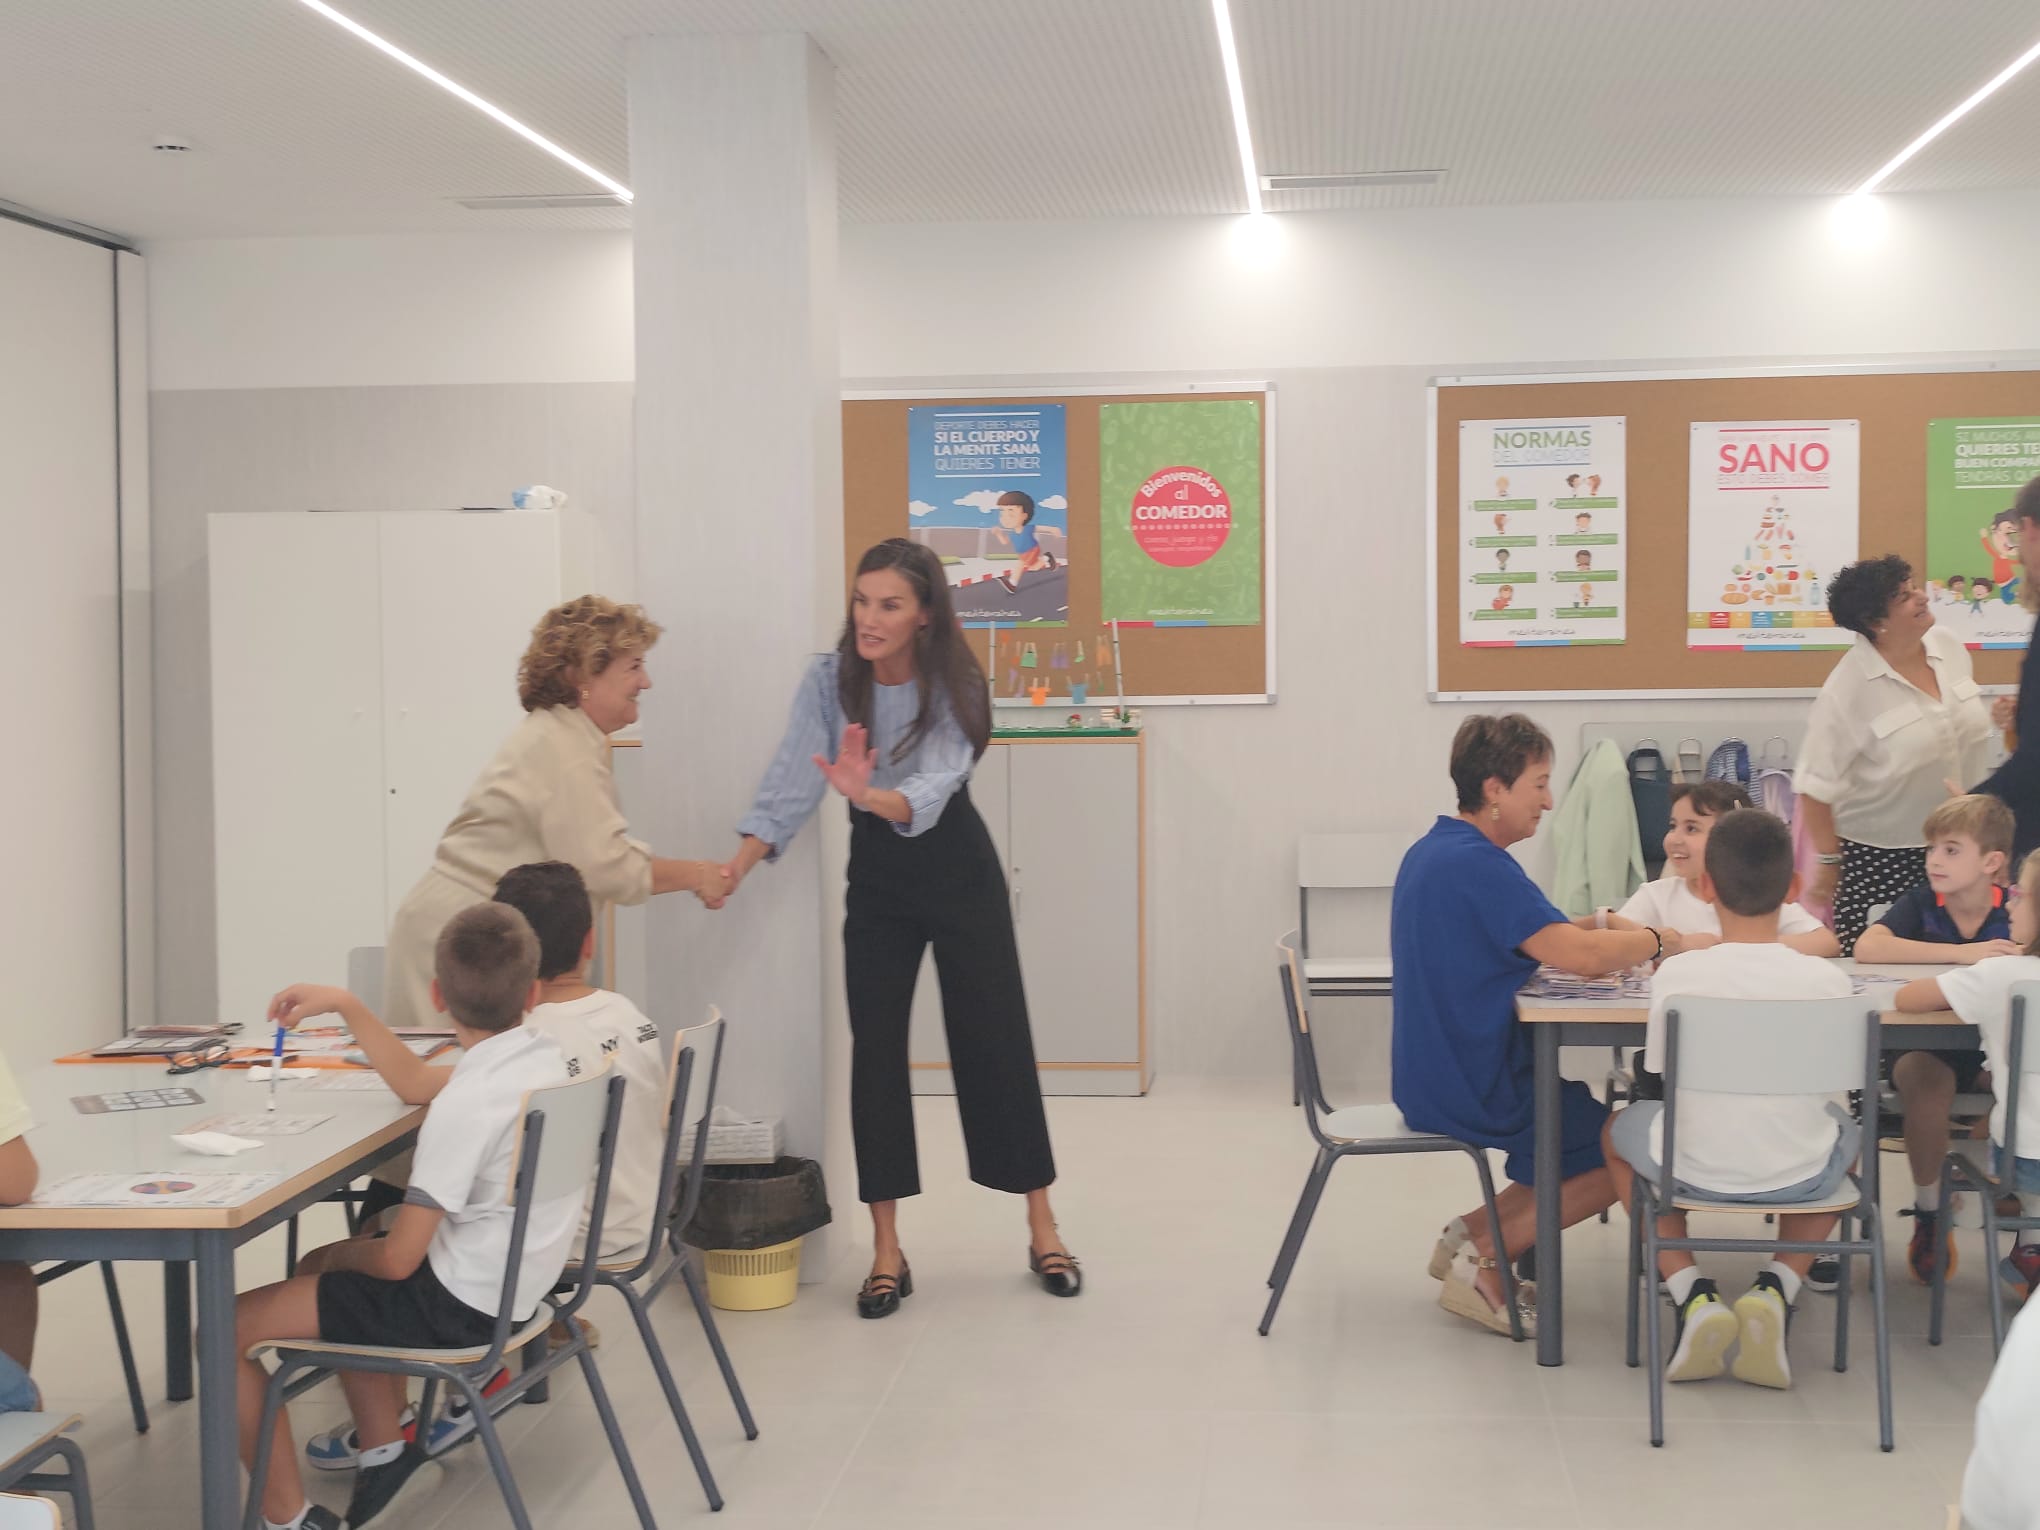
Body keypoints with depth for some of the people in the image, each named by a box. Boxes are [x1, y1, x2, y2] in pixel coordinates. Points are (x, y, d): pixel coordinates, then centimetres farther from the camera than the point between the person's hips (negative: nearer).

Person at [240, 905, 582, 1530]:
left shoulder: (465, 1105, -26)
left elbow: (398, 1259, -21)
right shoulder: (544, 1057, -1)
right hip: (515, 1286, 9)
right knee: (329, 1274, 33)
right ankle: (385, 1451, 27)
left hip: (458, 1303, -9)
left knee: (227, 1329, -4)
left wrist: (340, 1254, -1)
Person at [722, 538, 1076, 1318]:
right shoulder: (829, 680, -12)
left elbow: (931, 790, -35)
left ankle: (1042, 1231, 15)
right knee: (875, 1050, -1)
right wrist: (733, 869, -35)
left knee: (994, 1042, 1)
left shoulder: (954, 687, -20)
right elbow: (790, 783, -21)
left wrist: (867, 795, -56)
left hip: (958, 871, -2)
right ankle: (887, 1251, 8)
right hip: (875, 875, 2)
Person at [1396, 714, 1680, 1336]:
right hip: (1472, 1091, -10)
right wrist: (1660, 941, -9)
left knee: (1600, 1118, 20)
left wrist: (1590, 935, 2)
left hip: (1431, 1075, 10)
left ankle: (1474, 1235, 13)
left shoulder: (1431, 853, 9)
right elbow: (1579, 954, -27)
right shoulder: (1477, 864, -22)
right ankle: (1482, 1262, 1)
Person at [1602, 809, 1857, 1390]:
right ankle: (1776, 1289, 14)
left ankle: (1691, 1294, 13)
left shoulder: (1677, 974, -13)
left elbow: (1662, 1070, 0)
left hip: (1695, 1169, -1)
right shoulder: (1828, 979, -11)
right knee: (1846, 1128, 37)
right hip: (1802, 1175, 1)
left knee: (1619, 1130, 33)